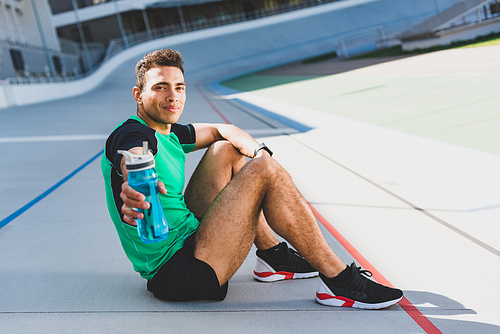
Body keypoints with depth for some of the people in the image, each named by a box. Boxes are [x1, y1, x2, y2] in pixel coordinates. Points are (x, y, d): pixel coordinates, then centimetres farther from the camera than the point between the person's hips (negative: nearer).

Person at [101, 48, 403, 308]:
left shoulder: (168, 134, 12)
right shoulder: (132, 133, -14)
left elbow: (223, 131, 20)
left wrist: (259, 152, -1)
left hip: (186, 239, 10)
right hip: (178, 275, -10)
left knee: (225, 150, 15)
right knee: (265, 172, -18)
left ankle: (272, 255, 18)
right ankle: (338, 279, -9)